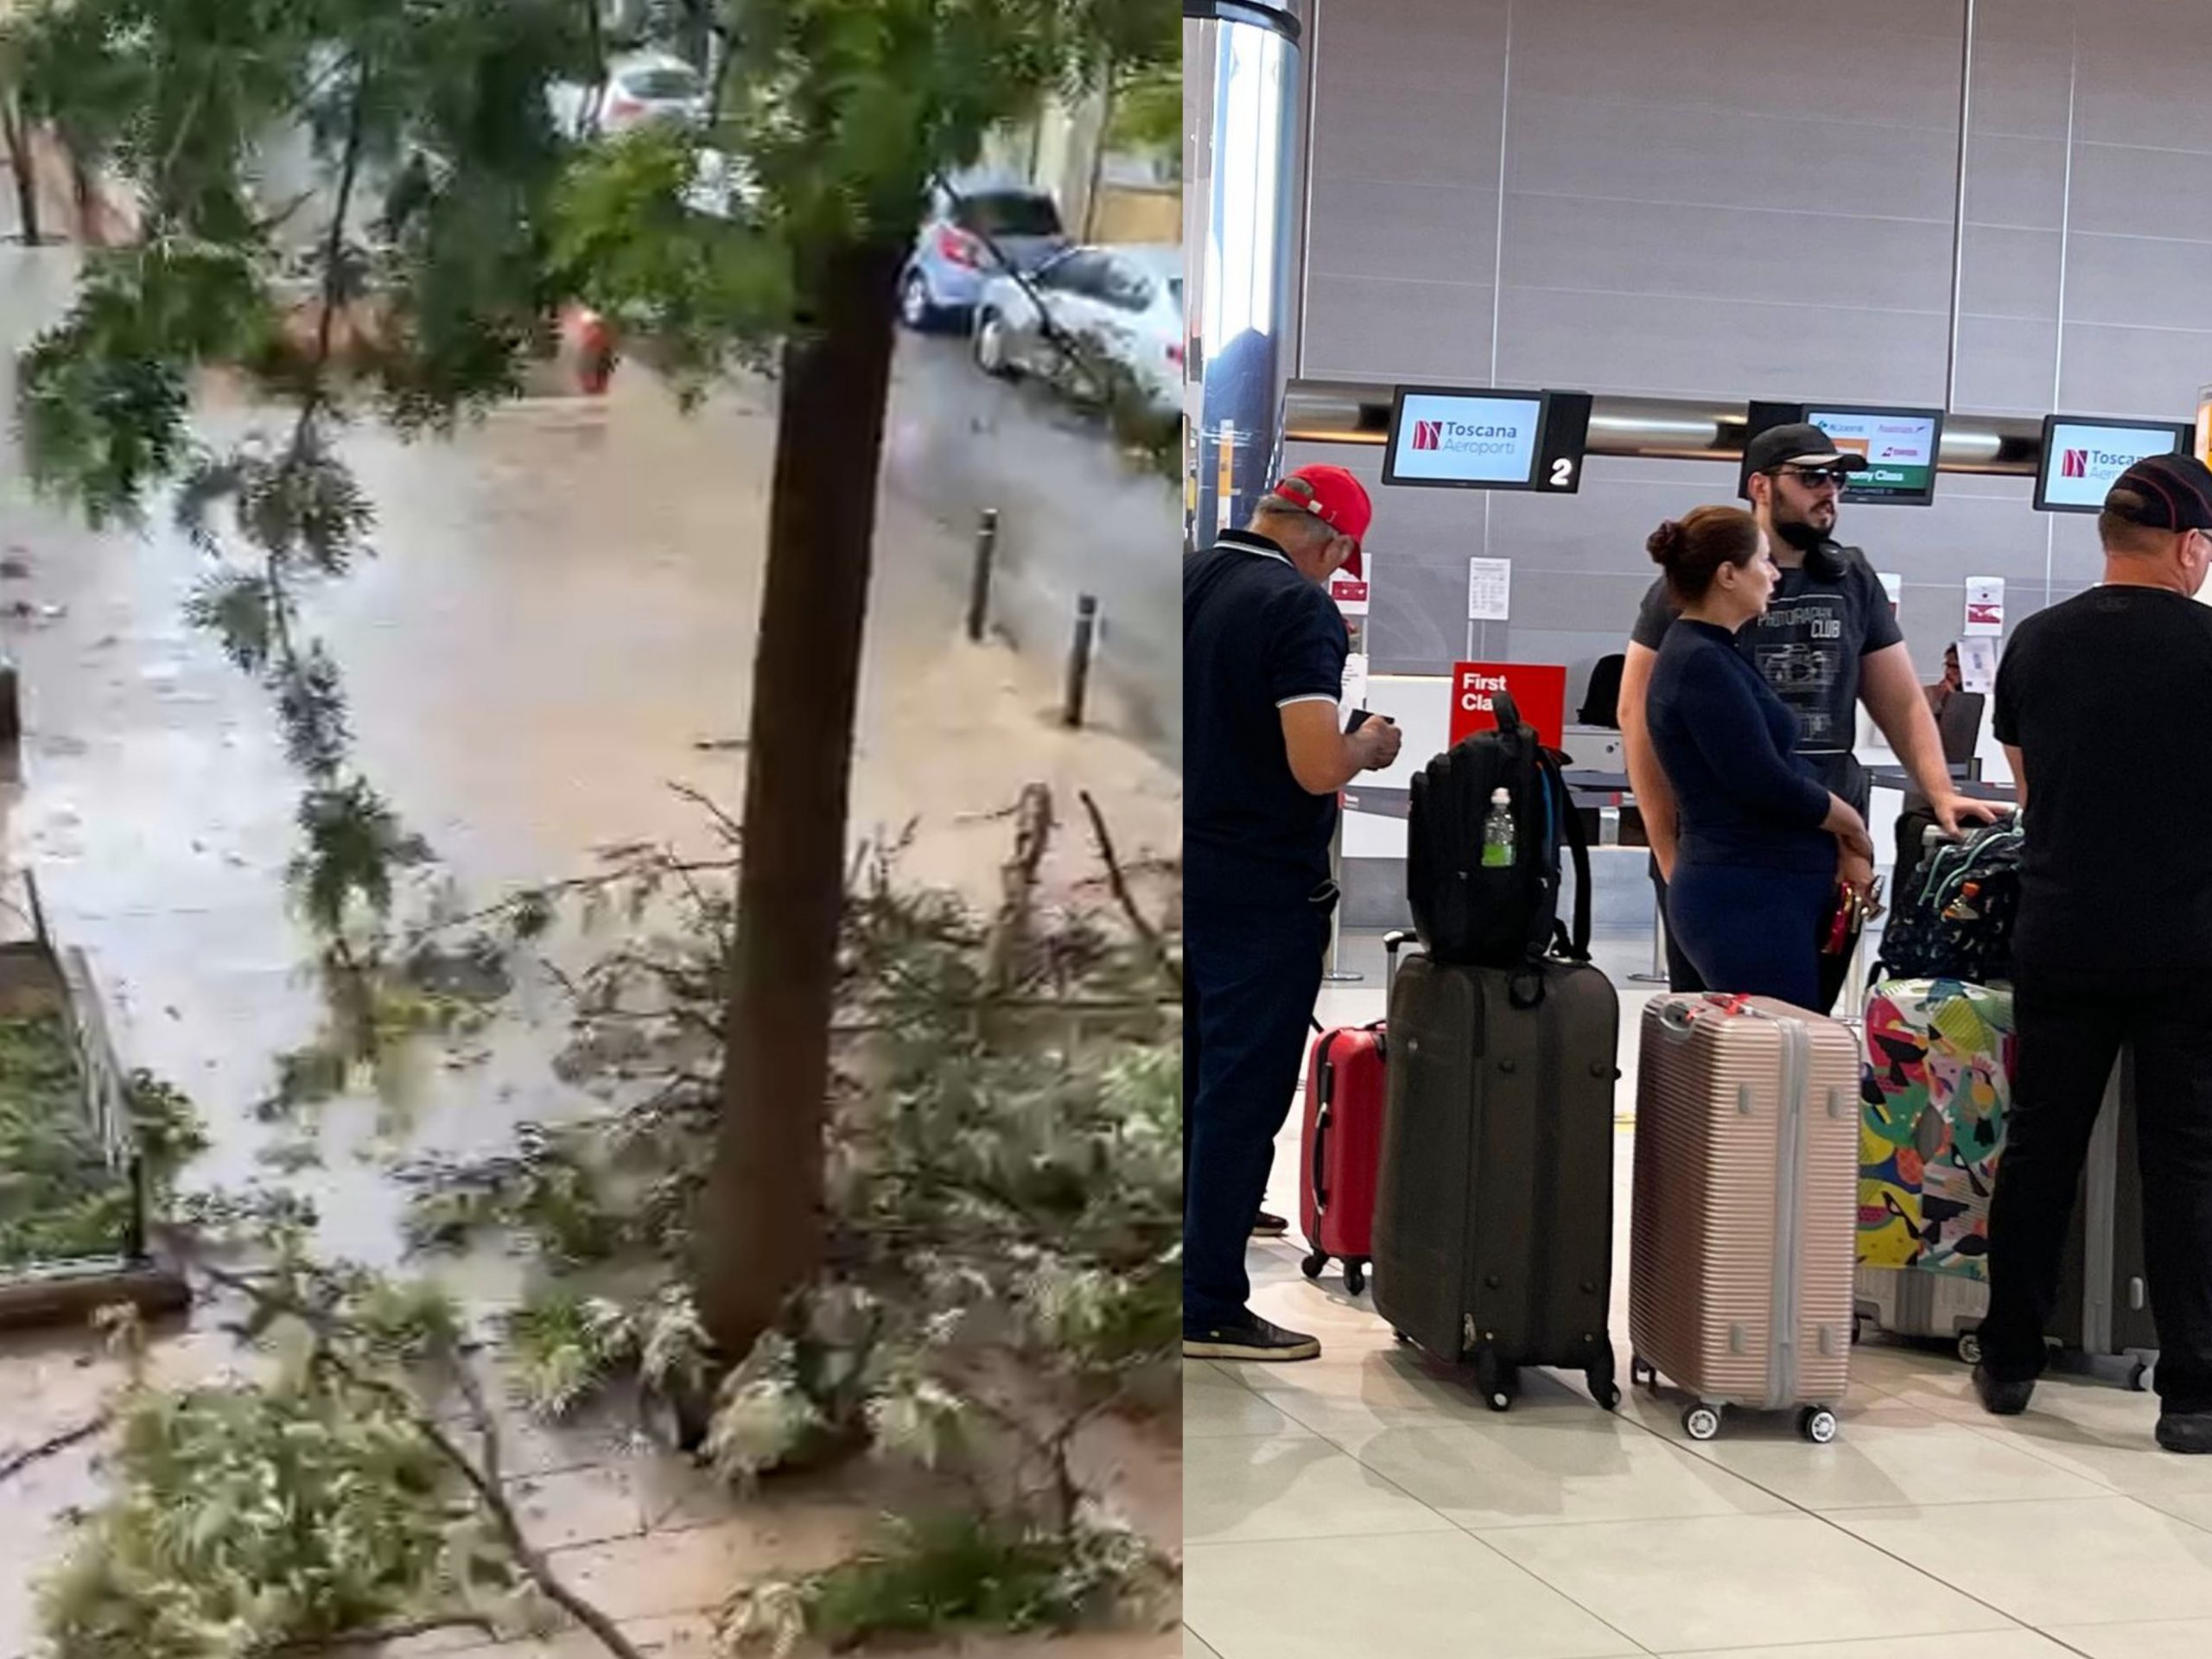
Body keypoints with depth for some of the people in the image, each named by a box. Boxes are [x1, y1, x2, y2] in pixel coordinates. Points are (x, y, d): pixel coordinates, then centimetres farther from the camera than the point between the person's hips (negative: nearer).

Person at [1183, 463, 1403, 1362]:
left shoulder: (1189, 581, 5)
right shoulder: (1301, 609, -16)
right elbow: (1317, 768, -22)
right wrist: (1371, 745, -3)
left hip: (1185, 872, 7)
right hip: (1259, 890, -7)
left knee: (1188, 1086, 16)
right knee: (1241, 1100, 1)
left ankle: (1192, 1283, 25)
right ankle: (1211, 1309, 8)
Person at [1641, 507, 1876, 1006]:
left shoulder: (1714, 655, 17)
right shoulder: (1702, 665, -15)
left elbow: (1781, 762, 17)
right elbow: (1766, 784, -19)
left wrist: (1840, 839, 4)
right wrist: (1852, 826, -2)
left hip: (1761, 894, 10)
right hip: (1748, 900, -10)